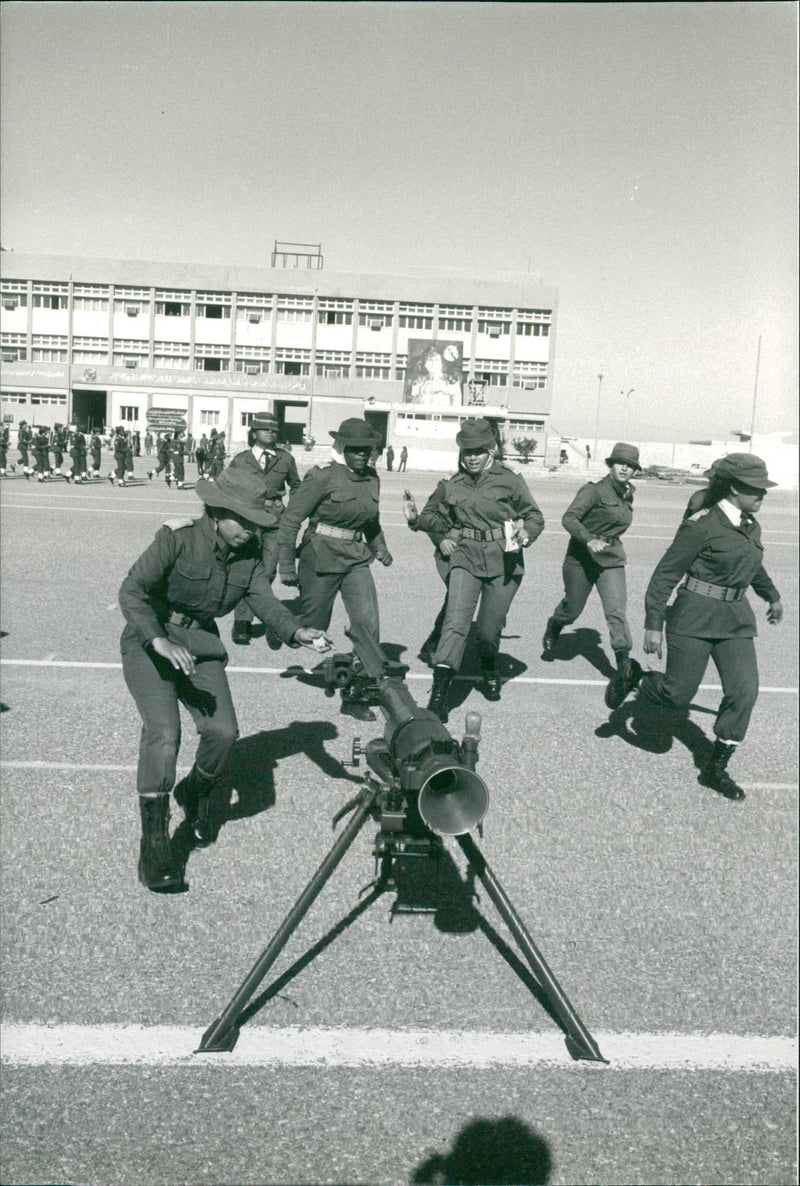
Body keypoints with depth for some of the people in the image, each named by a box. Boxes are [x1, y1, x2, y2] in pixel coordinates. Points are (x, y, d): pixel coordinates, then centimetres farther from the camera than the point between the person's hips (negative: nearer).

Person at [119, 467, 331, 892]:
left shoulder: (248, 554, -3)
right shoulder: (177, 538, -20)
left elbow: (265, 601, -9)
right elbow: (132, 590, -25)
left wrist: (297, 632, -30)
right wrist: (160, 641, -40)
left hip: (201, 645, 5)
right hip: (149, 643, -5)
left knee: (223, 730, -11)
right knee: (164, 731, -22)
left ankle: (195, 793, 24)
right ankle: (153, 848, -12)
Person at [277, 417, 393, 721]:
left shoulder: (371, 479, 7)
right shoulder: (323, 477, -11)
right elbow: (291, 518, -10)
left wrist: (379, 546, 13)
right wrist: (286, 564, -12)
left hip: (356, 558, 5)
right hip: (321, 556, -5)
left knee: (368, 624, -5)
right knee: (313, 626, 2)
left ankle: (355, 695, 4)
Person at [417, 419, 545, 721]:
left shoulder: (509, 480, 0)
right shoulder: (452, 485, 7)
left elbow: (535, 516, 7)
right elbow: (428, 515, 22)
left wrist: (524, 535, -14)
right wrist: (442, 536, 4)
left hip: (503, 562, -1)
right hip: (466, 557, 1)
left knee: (490, 628, 7)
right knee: (456, 620, -16)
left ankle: (489, 670, 41)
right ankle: (439, 691, -22)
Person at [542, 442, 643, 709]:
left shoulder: (627, 494, 8)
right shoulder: (594, 489, -13)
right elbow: (569, 517, -23)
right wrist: (589, 540, -34)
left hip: (612, 560, 4)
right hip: (581, 559, -4)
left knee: (616, 611, -14)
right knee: (572, 608, 12)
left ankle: (624, 665, -21)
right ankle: (553, 629, 46)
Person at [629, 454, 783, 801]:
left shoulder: (750, 526, 9)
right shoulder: (702, 525, -13)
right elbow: (666, 573, -14)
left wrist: (772, 595, 44)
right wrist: (653, 624, -19)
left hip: (736, 618, 7)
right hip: (696, 618, -6)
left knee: (744, 690, -4)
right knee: (678, 694, -4)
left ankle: (716, 769, 8)